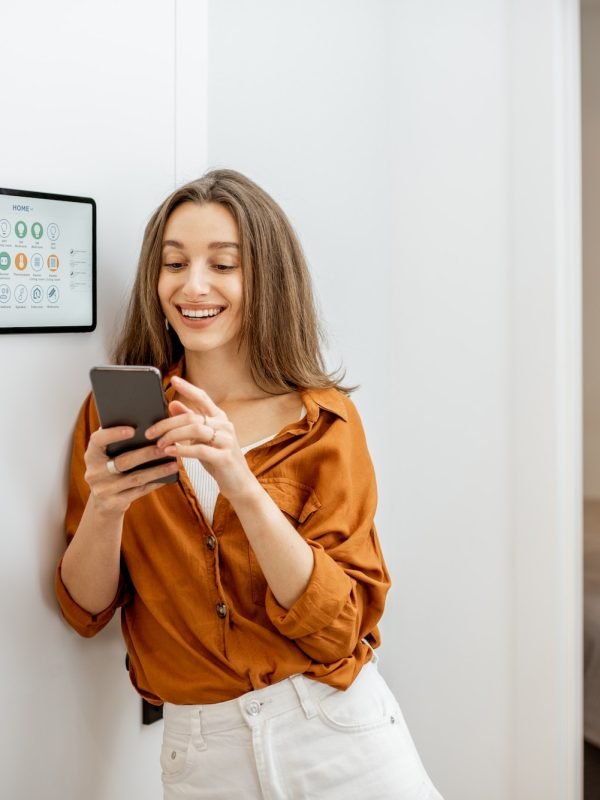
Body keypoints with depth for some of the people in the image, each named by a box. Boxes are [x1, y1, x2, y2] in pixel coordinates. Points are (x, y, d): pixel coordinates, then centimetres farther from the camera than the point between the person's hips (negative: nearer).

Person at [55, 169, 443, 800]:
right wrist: (105, 508, -23)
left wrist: (243, 487, -29)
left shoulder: (324, 420, -7)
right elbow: (86, 611, -3)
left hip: (334, 732, -1)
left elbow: (338, 629, -15)